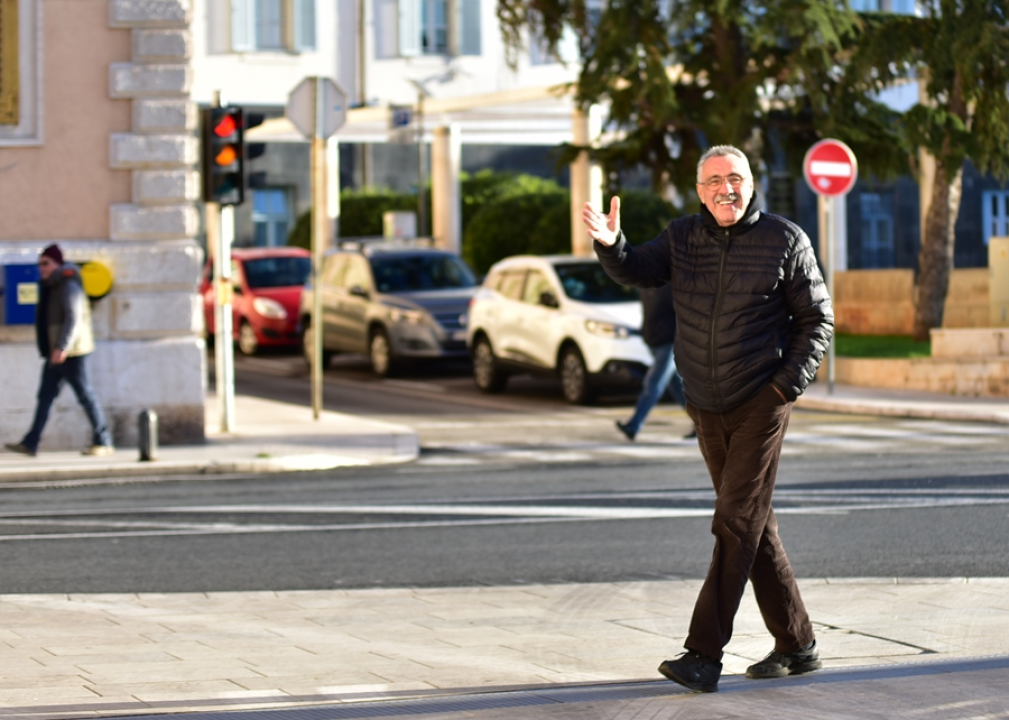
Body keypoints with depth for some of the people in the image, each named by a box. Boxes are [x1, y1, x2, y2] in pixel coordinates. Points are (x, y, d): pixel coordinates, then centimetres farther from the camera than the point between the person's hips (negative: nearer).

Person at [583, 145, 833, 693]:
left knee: (736, 524, -11)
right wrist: (609, 244, -28)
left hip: (761, 404, -5)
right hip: (706, 408, 5)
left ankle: (704, 654, -15)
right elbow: (636, 271, -7)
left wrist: (788, 384, -10)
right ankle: (797, 645, 21)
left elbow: (818, 319, 0)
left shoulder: (784, 241, -4)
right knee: (754, 526, 11)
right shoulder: (682, 238, 6)